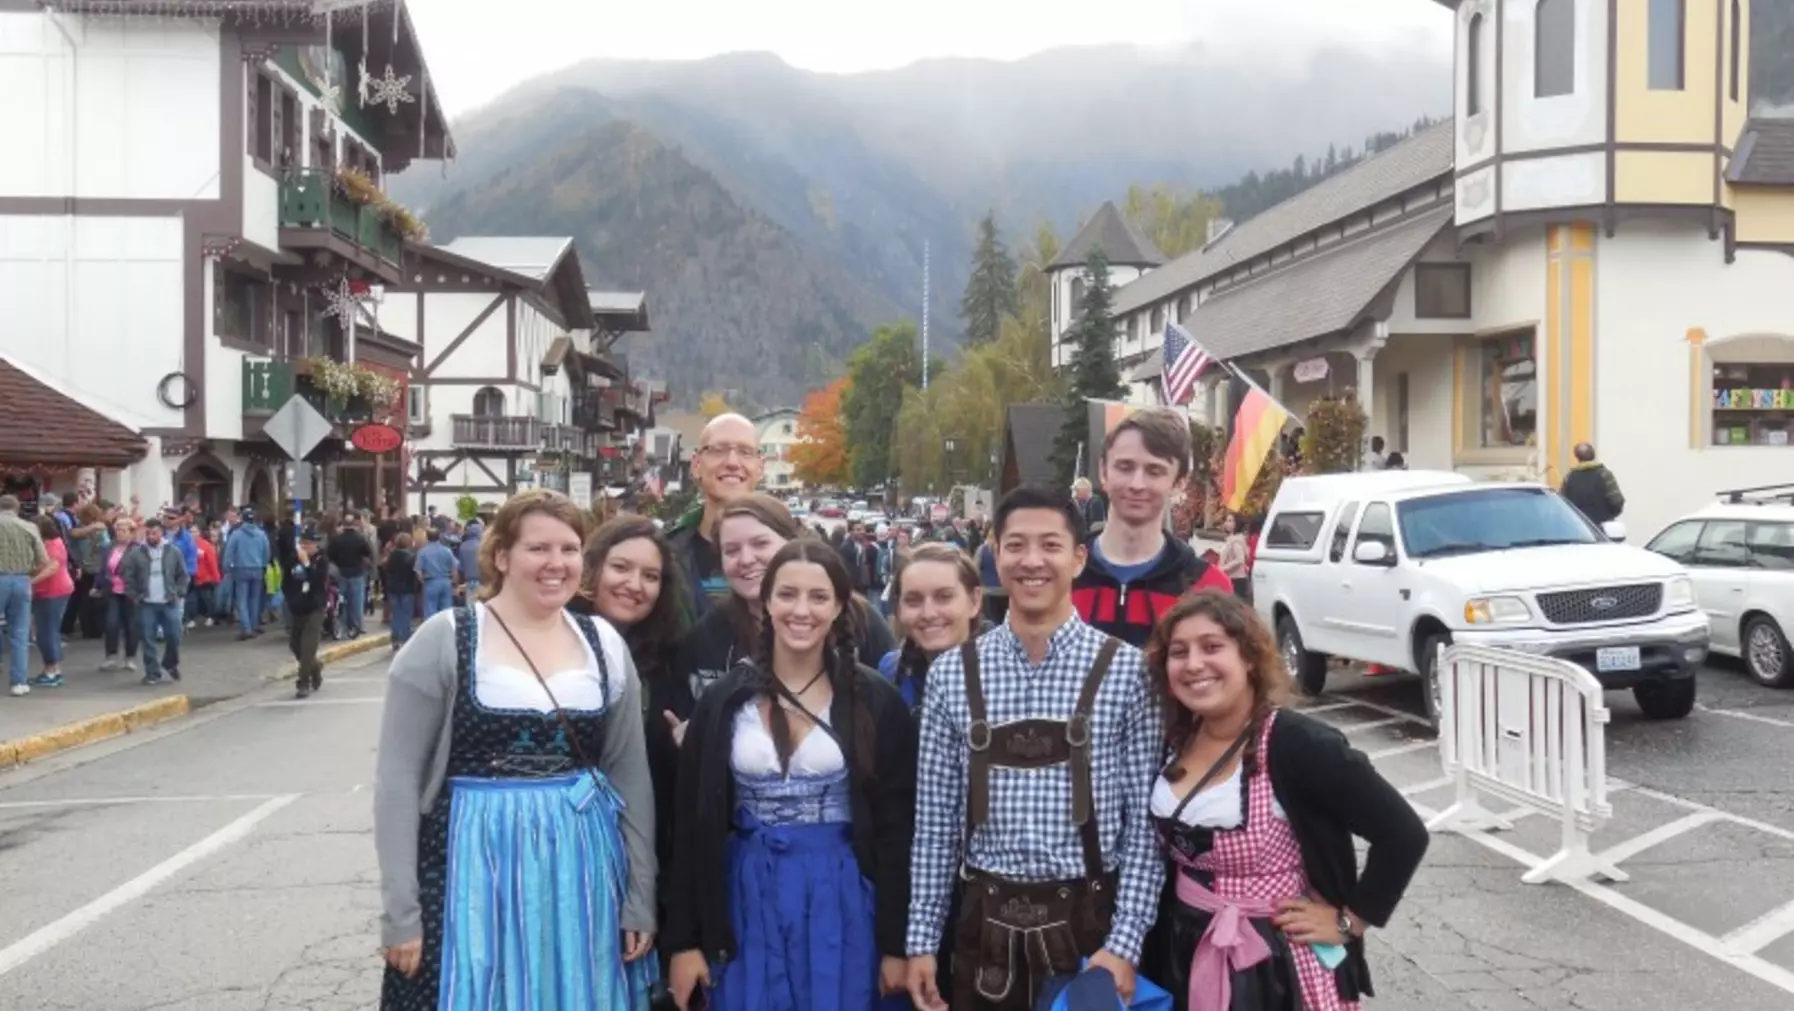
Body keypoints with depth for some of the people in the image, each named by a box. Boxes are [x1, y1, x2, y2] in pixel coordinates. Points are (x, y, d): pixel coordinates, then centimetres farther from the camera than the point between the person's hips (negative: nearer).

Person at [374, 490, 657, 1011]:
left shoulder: (604, 643, 5)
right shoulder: (443, 640, -6)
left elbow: (631, 774, 8)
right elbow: (398, 778, -6)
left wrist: (640, 898, 6)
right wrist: (400, 910, -10)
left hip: (582, 874, 4)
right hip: (473, 867, -3)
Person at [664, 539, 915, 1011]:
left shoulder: (876, 701, -4)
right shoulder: (725, 700, 0)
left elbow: (896, 827, -3)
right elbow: (692, 825, 3)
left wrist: (896, 943, -5)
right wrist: (684, 938, 0)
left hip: (842, 903, -1)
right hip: (748, 902, 2)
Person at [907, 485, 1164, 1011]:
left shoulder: (1125, 671, -5)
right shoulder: (952, 675, 1)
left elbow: (1145, 821, -4)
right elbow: (935, 820, 4)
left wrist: (1125, 943, -10)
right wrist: (922, 939, 2)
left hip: (1088, 921, -2)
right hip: (987, 922, 2)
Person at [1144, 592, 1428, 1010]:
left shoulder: (1299, 744, -19)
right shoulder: (1172, 743, 0)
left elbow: (1403, 833, -18)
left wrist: (1349, 921, -13)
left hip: (1281, 971, -6)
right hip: (1189, 965, 6)